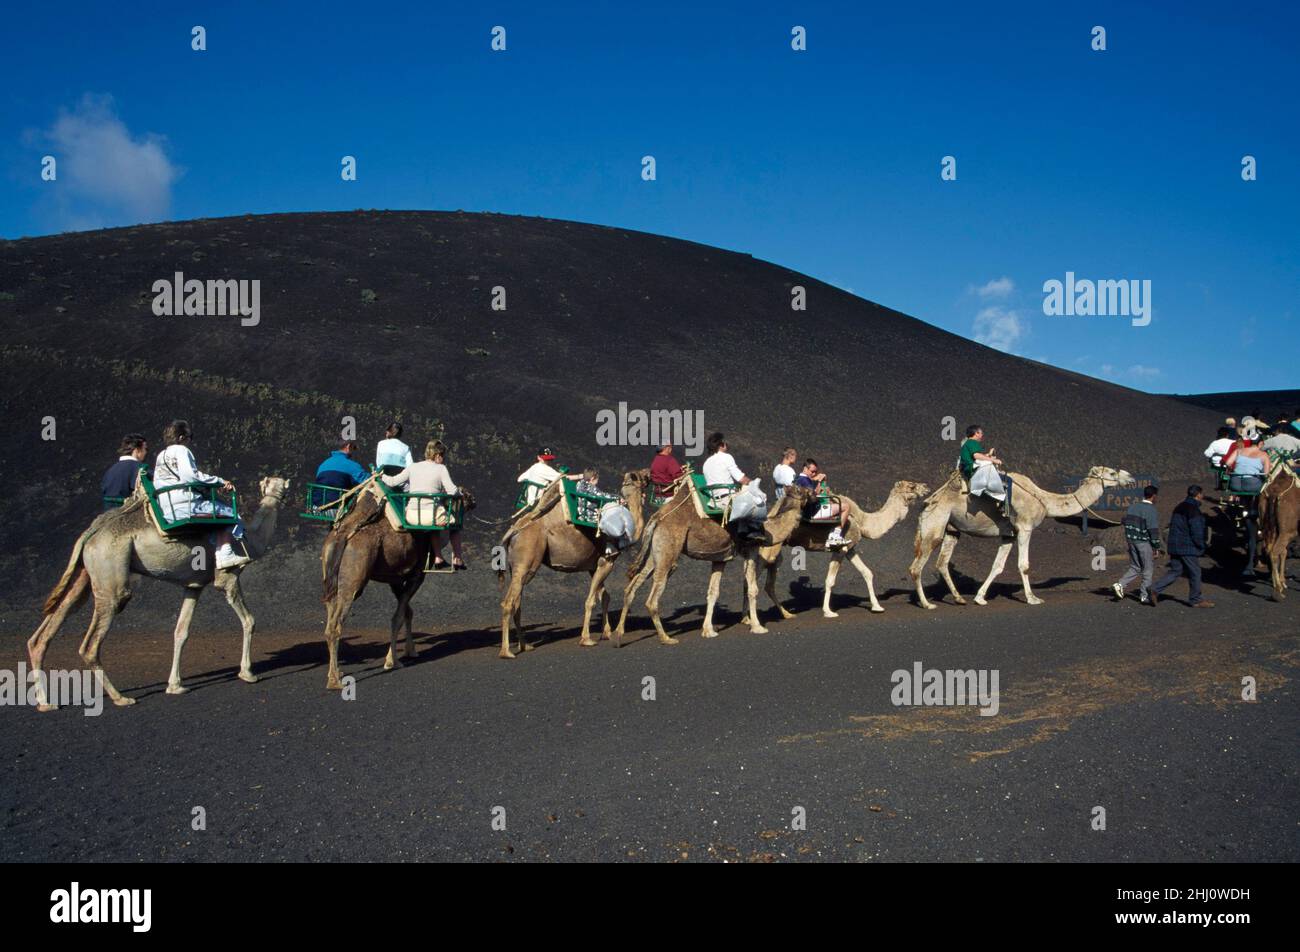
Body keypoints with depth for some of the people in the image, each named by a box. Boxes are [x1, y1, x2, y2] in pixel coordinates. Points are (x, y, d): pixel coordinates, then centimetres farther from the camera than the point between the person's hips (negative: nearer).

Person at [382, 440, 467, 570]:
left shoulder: (413, 467, 9)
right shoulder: (441, 469, -2)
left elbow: (392, 481, 14)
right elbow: (452, 491, -12)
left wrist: (381, 476, 33)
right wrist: (459, 492, 10)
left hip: (411, 516, 5)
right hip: (431, 515, -5)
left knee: (434, 525, 37)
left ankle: (438, 558, 31)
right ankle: (457, 559, 22)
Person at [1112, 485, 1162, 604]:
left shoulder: (1133, 506, 7)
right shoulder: (1151, 510, -15)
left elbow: (1125, 521, 13)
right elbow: (1153, 530, -16)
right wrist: (1156, 547, -10)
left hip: (1132, 541, 7)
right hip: (1145, 543, -7)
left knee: (1135, 568, 16)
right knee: (1148, 569, 7)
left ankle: (1120, 584, -2)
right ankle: (1144, 596, 10)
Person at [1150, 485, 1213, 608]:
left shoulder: (1179, 507, 15)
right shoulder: (1193, 509, -15)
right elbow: (1196, 531, -18)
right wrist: (1201, 546, -7)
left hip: (1175, 546, 9)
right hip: (1188, 547, -8)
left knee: (1175, 571, 10)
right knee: (1195, 572, 4)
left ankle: (1154, 589, -2)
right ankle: (1196, 600, 12)